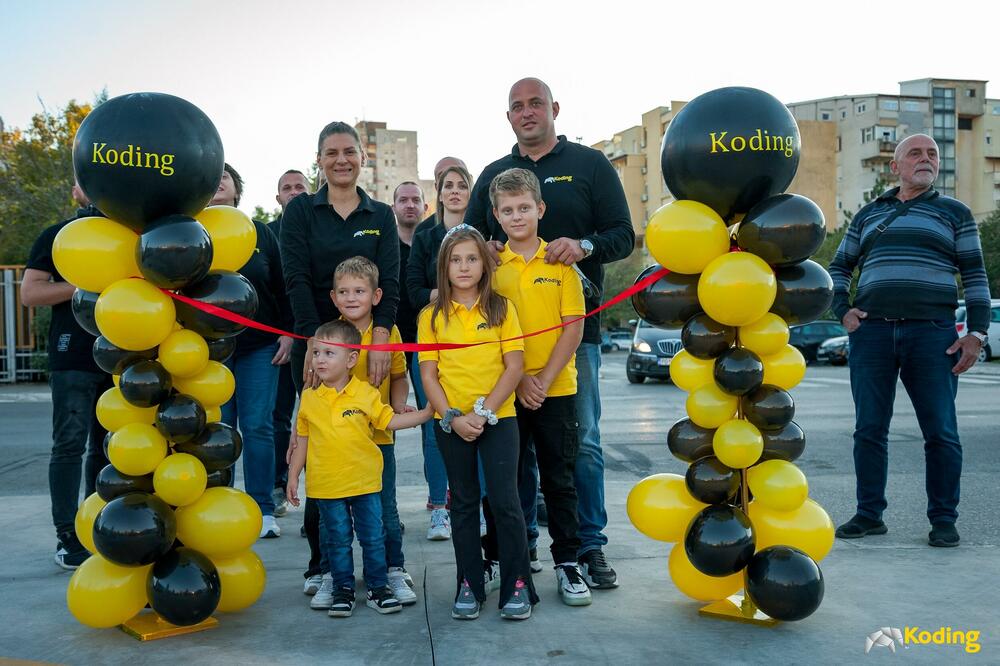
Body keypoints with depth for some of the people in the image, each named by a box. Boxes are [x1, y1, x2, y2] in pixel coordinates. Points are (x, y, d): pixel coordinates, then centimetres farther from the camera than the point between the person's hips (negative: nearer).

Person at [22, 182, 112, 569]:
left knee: (107, 445, 8)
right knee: (70, 445, -7)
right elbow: (29, 293, -6)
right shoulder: (57, 235, 3)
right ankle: (68, 538, -4)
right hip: (73, 357, -5)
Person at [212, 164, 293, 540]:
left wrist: (287, 332, 2)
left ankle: (263, 510, 7)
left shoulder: (260, 233, 9)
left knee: (258, 426, -1)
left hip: (260, 345, 1)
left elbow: (281, 285, 9)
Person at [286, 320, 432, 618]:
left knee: (373, 537, 7)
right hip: (326, 485, 1)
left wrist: (428, 412, -5)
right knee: (338, 540, 9)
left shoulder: (366, 393, -3)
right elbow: (303, 440, 9)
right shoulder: (309, 398, 1)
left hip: (364, 482, 0)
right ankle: (343, 590, 22)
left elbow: (390, 421, 2)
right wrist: (293, 477, 9)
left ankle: (378, 587, 21)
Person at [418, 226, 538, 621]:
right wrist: (453, 418, -12)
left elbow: (514, 367, -5)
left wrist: (482, 412, -13)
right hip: (451, 422, 2)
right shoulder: (432, 316, 3)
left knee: (505, 501, -4)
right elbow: (428, 375, 1)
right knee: (464, 504, 11)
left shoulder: (501, 308, 0)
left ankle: (517, 585, 8)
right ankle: (470, 584, 22)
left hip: (498, 418, -2)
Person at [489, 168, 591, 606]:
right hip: (504, 390, 1)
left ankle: (567, 562, 17)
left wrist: (544, 380, -12)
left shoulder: (560, 263, 2)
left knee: (559, 478, 6)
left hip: (556, 389, -1)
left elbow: (573, 327, -3)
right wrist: (519, 379, -10)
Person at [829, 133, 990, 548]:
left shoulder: (954, 213, 12)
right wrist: (843, 311, 8)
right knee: (869, 429, 3)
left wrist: (976, 333, -3)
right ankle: (869, 515, 13)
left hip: (932, 333, -2)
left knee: (940, 432, -2)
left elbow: (974, 276, 7)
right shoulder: (868, 215, 19)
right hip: (871, 331, 2)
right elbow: (839, 268, 25)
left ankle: (943, 520, 9)